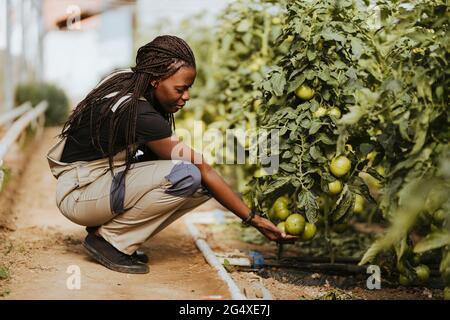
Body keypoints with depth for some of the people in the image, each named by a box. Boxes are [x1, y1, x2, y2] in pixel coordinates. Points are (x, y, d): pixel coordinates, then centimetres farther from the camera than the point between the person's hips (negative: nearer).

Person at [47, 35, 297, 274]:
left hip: (107, 176, 9)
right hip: (79, 193, -9)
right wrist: (254, 219, -19)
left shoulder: (127, 82, -2)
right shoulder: (137, 114, -28)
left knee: (203, 184, -8)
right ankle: (108, 238, -12)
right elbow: (203, 170, -24)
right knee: (187, 175, -29)